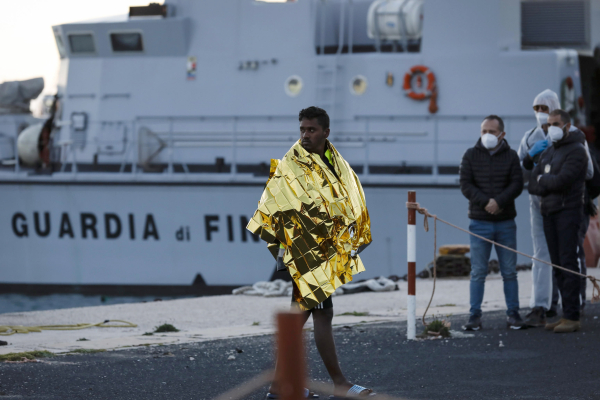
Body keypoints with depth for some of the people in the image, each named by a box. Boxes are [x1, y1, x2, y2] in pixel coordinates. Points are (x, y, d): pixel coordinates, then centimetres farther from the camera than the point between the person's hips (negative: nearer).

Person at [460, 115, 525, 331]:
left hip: (505, 223, 1)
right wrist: (485, 202, -17)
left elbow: (517, 184, -4)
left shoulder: (511, 156, 5)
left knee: (509, 272, 5)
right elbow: (465, 185, -3)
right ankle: (475, 315, 2)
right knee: (478, 272, -1)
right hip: (479, 223, -1)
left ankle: (513, 314, 11)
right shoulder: (471, 155, 4)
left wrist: (499, 201, -20)